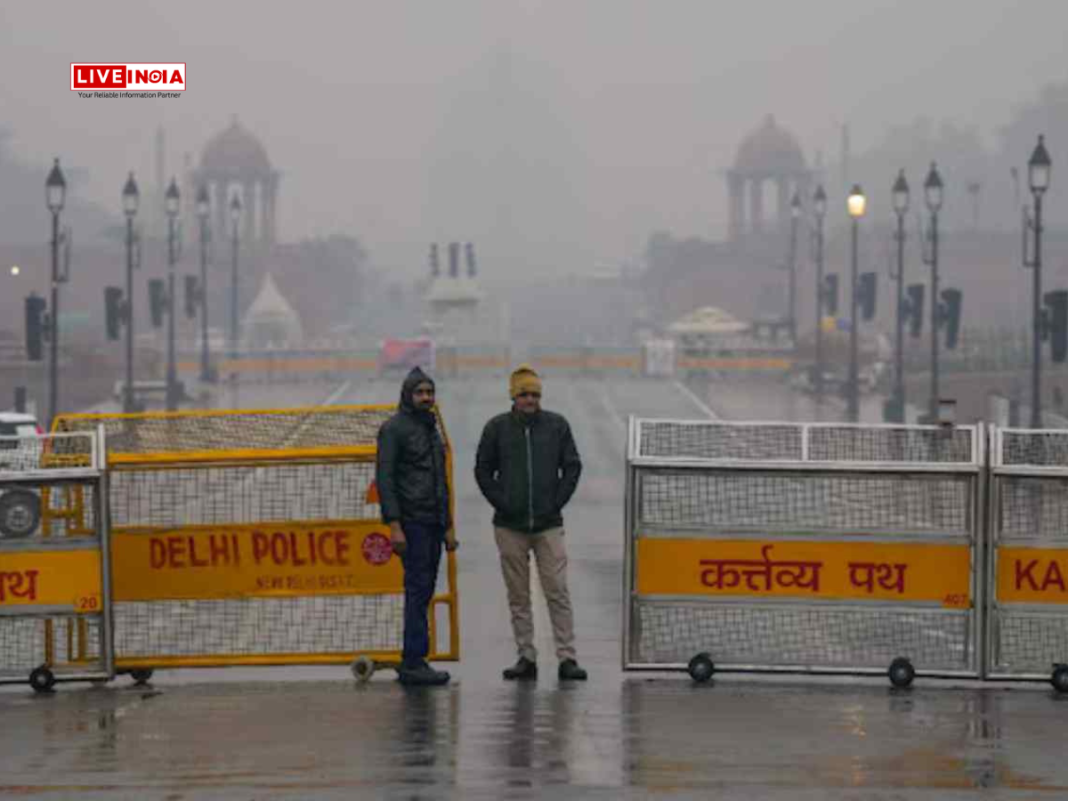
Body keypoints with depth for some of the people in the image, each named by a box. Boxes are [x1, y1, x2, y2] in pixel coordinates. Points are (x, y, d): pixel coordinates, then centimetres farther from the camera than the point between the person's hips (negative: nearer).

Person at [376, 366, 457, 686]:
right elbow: (384, 478, -12)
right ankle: (414, 662, -13)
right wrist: (394, 526, -20)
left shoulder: (431, 429, 20)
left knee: (424, 591, 6)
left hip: (433, 523, 8)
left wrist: (448, 527, 22)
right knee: (418, 589, -12)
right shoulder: (394, 428, -6)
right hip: (411, 521, -8)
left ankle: (412, 661, 9)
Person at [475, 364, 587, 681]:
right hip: (510, 525, 1)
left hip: (548, 524, -1)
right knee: (518, 595, 5)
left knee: (558, 592, -5)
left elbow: (572, 467, 8)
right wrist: (501, 503, -3)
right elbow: (483, 470, 7)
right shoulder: (497, 428, 2)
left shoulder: (556, 425, 3)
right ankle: (526, 657, 10)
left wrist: (557, 503, -1)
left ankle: (567, 657, -4)